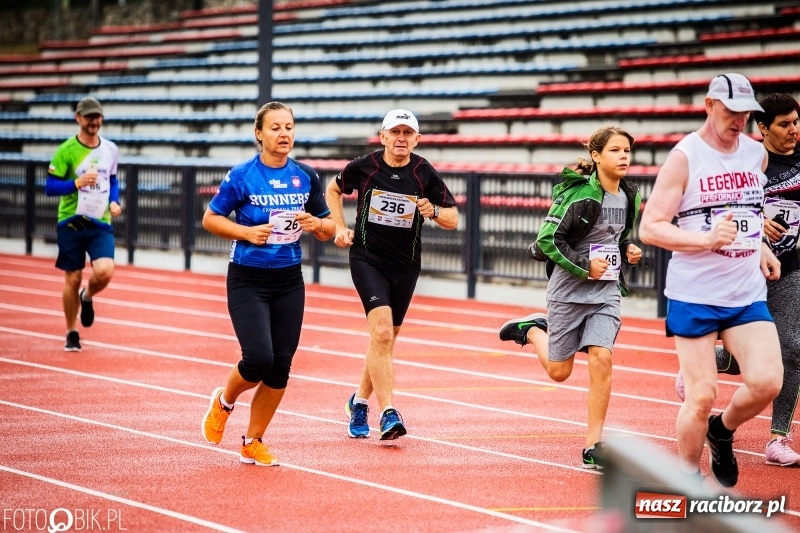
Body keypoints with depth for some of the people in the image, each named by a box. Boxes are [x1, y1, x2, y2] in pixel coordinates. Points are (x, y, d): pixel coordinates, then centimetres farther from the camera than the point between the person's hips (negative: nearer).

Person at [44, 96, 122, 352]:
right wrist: (77, 183, -23)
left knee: (104, 271, -19)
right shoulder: (66, 150, -8)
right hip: (71, 222, -3)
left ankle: (87, 297, 17)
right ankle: (71, 334, 21)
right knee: (73, 279, 3)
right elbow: (50, 187, -8)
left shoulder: (111, 149, 6)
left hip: (101, 223, 3)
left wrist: (114, 202, 3)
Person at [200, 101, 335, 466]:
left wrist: (316, 224, -11)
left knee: (280, 367, 1)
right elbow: (210, 219, -2)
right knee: (259, 358, -17)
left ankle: (253, 442, 17)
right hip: (247, 281, -4)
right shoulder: (242, 176, -9)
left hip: (289, 282, 4)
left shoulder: (306, 177, 3)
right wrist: (248, 232, -17)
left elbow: (328, 228, 12)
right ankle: (223, 402, 17)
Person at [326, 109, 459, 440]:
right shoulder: (363, 167, -5)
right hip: (367, 259, -3)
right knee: (382, 332, -20)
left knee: (385, 340, 12)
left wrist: (433, 211, -19)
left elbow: (453, 219, 2)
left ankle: (359, 402, 34)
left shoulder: (425, 174, -3)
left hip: (406, 265, 3)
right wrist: (340, 228, 4)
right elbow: (333, 190, 15)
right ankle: (388, 414, -23)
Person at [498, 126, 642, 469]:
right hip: (569, 290, -4)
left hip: (607, 291, 4)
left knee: (601, 358, -15)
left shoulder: (630, 196, 2)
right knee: (559, 371, 8)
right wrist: (584, 265, -22)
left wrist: (629, 250, 0)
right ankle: (532, 329, 41)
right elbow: (548, 240, -16)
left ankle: (593, 447, -8)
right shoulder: (579, 195, -17)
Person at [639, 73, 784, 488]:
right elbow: (650, 228, -13)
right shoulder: (684, 157, -9)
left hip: (748, 295, 5)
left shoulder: (757, 154, 9)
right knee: (701, 396, -6)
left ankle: (723, 430, 20)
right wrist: (706, 239, -25)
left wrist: (758, 246, 15)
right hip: (694, 297, -5)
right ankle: (688, 477, 15)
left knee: (767, 382, -11)